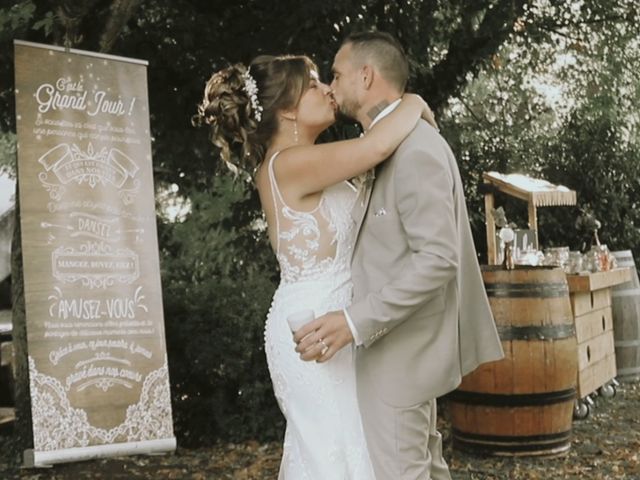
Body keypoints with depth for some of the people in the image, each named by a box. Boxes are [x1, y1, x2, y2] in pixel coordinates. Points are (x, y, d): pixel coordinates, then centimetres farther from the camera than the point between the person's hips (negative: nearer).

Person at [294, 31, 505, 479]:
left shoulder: (415, 149, -20)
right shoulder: (396, 144, 12)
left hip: (399, 350, -10)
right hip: (400, 343, 10)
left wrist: (355, 322, -30)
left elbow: (437, 258, -26)